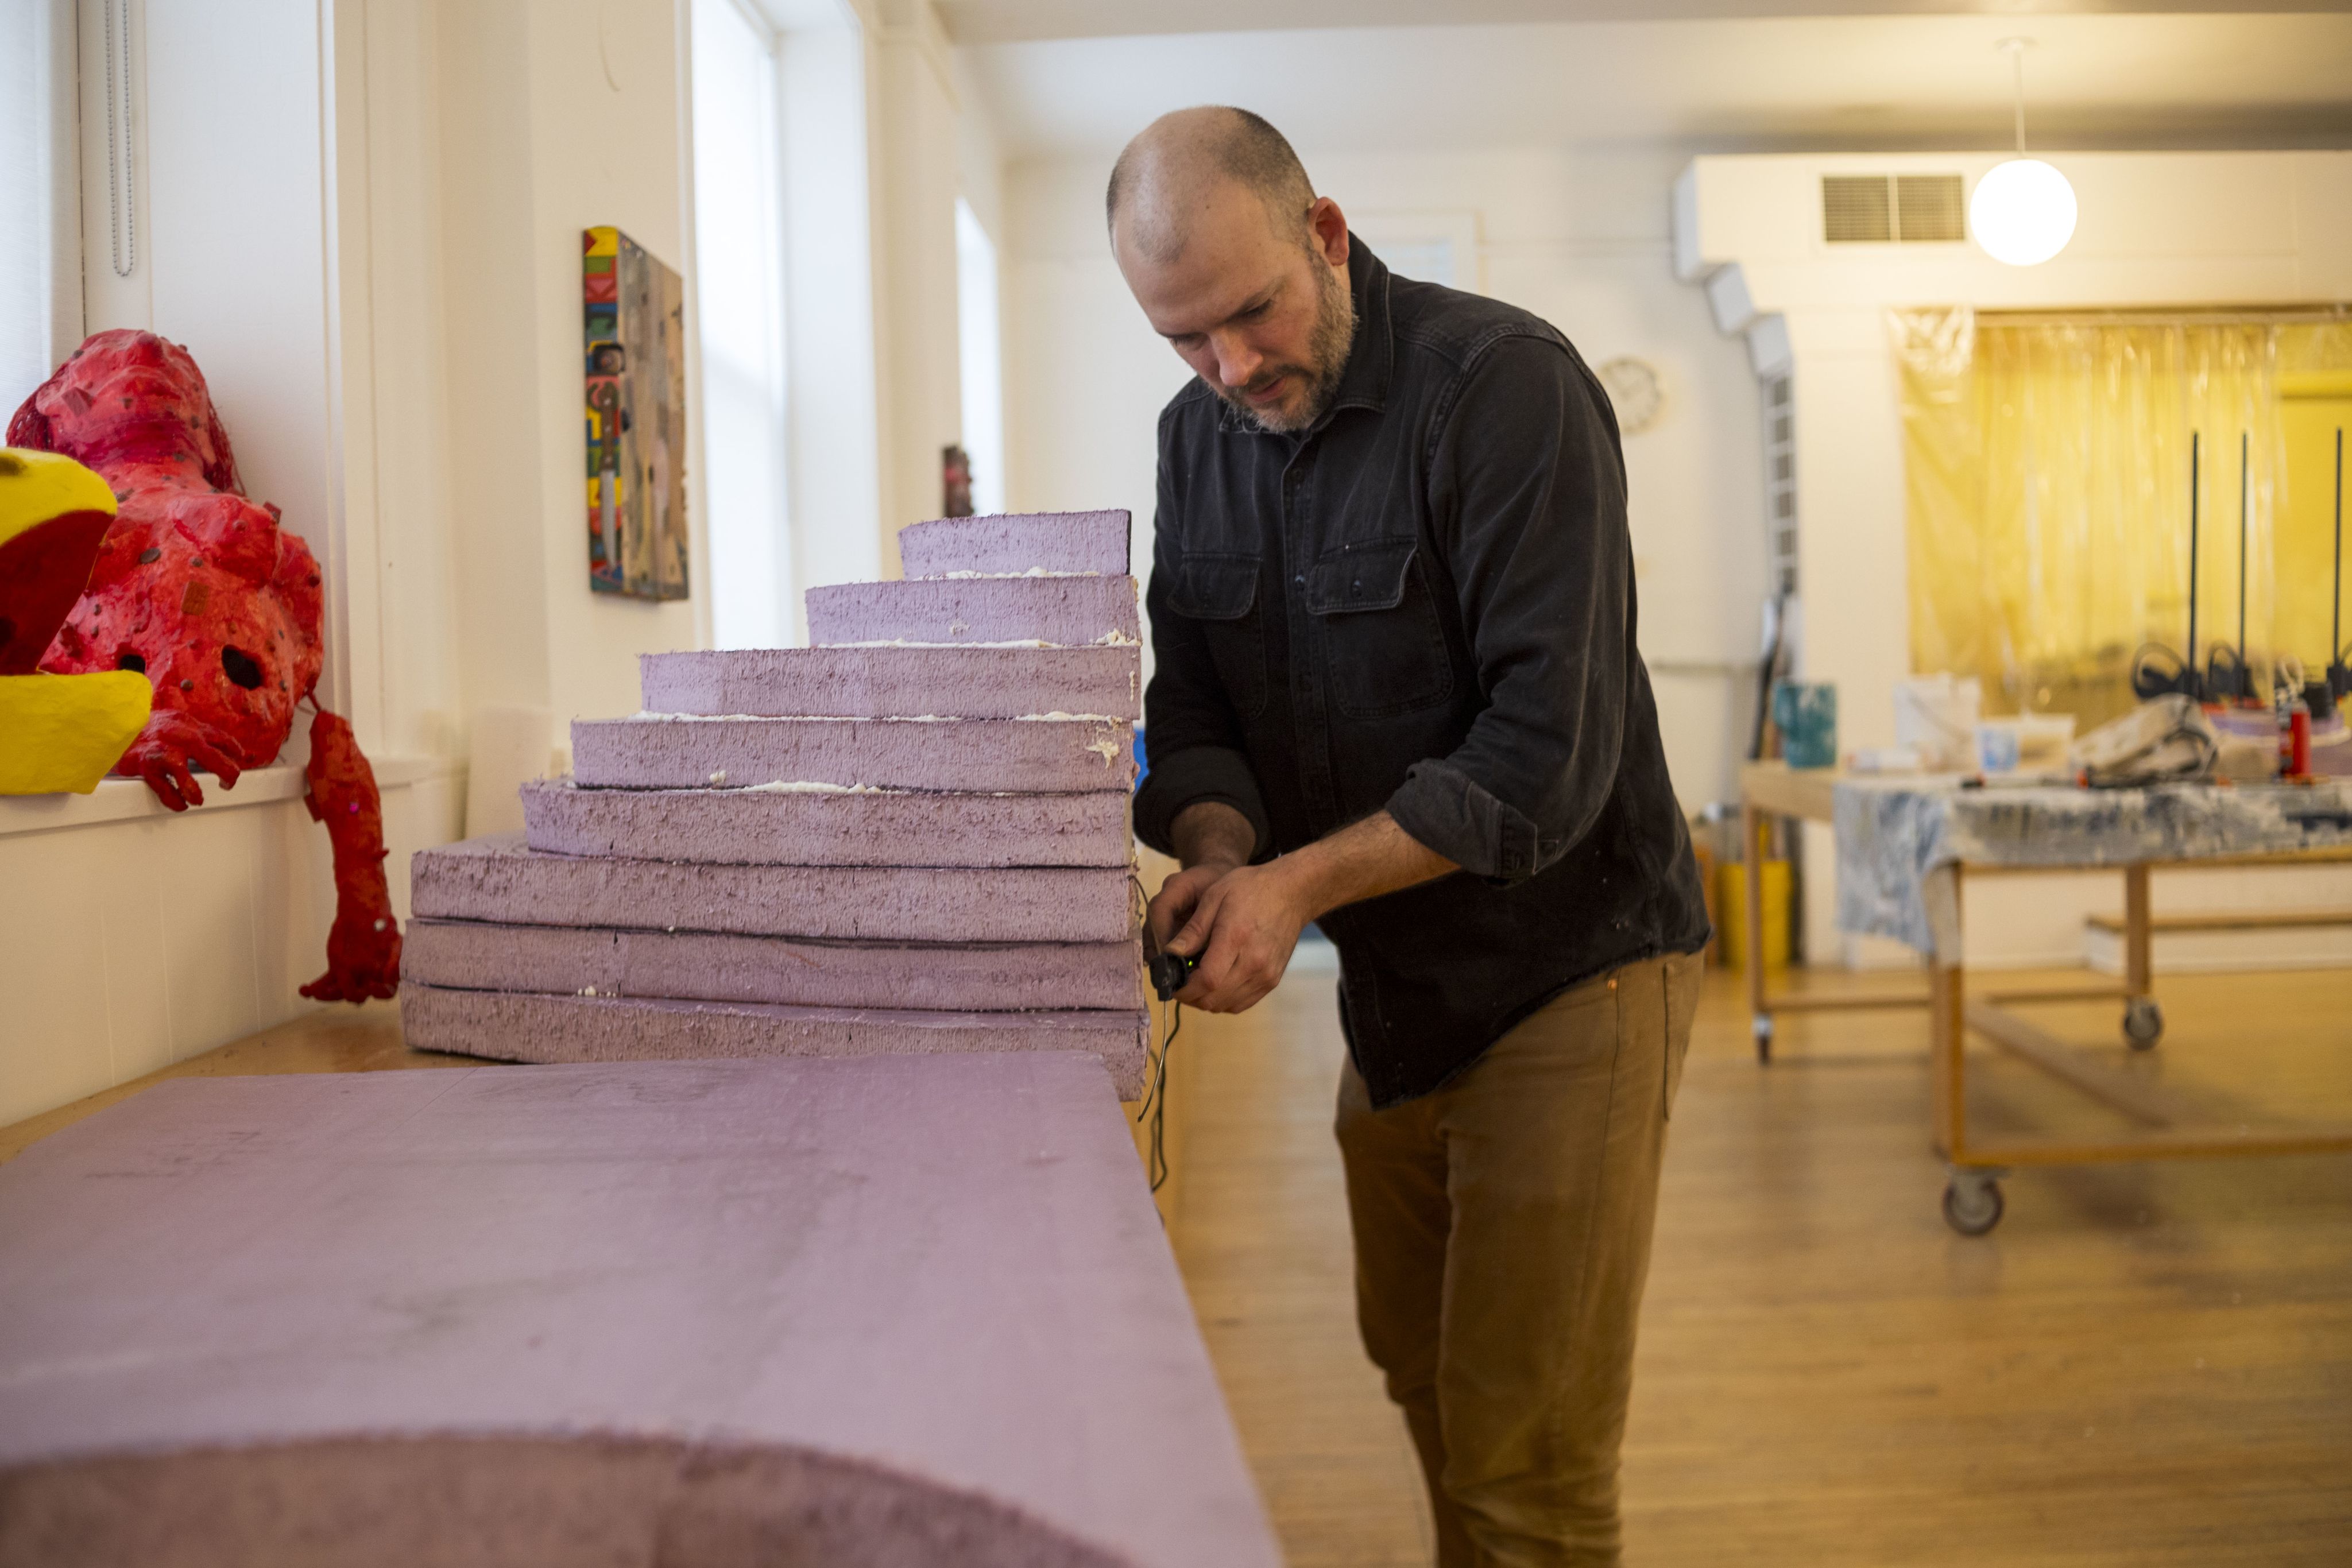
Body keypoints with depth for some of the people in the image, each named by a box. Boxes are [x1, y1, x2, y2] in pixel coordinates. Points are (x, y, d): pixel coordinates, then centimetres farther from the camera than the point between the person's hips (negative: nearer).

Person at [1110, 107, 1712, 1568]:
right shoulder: (1199, 436, 3)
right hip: (1392, 981, 7)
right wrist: (1222, 860, -17)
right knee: (1418, 1367, 22)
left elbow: (1549, 749, -25)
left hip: (1568, 959, -7)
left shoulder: (1505, 383, -20)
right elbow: (1196, 716, 4)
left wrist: (1300, 880, -27)